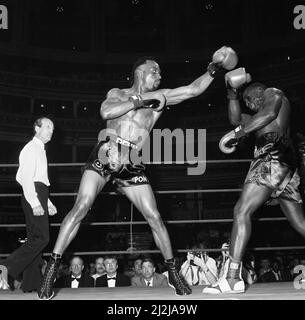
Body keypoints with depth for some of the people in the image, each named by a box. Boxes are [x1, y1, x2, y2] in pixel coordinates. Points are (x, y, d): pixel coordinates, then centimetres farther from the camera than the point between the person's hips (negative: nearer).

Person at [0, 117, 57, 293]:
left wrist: (47, 202, 23)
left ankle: (31, 283, 6)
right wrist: (35, 202, -25)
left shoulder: (40, 150, 26)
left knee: (36, 238, 6)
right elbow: (25, 177, -16)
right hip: (33, 194, -10)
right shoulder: (31, 148, -5)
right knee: (41, 237, -18)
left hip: (39, 196, 10)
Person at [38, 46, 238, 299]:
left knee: (154, 217, -1)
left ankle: (173, 272, 13)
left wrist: (213, 70, -3)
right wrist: (139, 101, -13)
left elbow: (193, 89, 8)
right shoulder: (117, 94, 11)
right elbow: (105, 112, -12)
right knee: (82, 206, -17)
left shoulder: (160, 98, 15)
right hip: (104, 156, -2)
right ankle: (52, 268, -12)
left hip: (131, 164, 3)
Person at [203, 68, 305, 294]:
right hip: (285, 164, 10)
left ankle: (233, 278, -23)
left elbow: (270, 113, -11)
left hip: (273, 156, -10)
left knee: (242, 211, -16)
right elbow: (237, 119, 29)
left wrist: (236, 134, -16)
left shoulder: (273, 93, 10)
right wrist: (232, 94, 21)